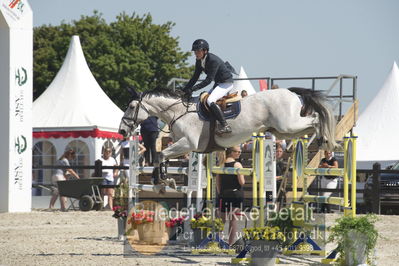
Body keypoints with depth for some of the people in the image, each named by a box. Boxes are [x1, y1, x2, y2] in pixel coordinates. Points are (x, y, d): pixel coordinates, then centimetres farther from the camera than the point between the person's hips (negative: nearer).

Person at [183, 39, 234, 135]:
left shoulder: (213, 60, -27)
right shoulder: (199, 61, 0)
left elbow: (209, 80, -30)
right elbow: (195, 77, 7)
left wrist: (193, 89, -33)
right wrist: (185, 90, -3)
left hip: (227, 83, -10)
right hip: (218, 83, 10)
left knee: (210, 101, -25)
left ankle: (225, 126, -25)